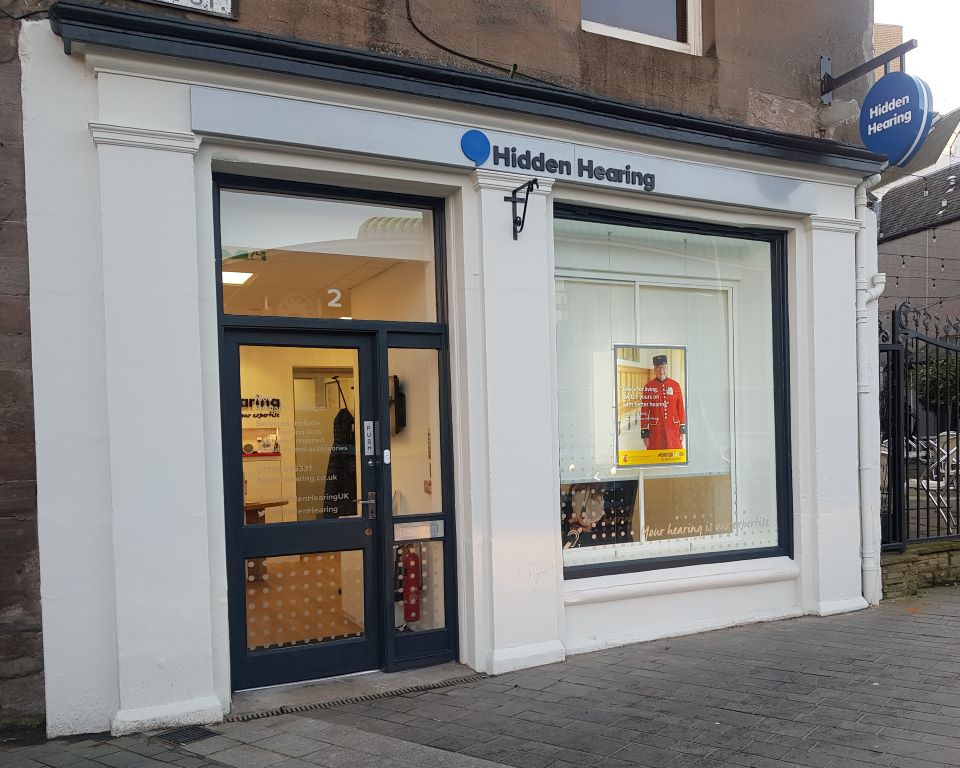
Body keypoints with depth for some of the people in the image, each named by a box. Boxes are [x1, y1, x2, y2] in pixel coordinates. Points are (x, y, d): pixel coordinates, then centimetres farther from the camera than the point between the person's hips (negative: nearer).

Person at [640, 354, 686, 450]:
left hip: (673, 430, 2)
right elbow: (644, 411, 0)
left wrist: (682, 430, 3)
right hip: (655, 430, -2)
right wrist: (645, 434, -3)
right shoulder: (648, 386, 0)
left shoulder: (675, 385, 6)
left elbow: (681, 408, 8)